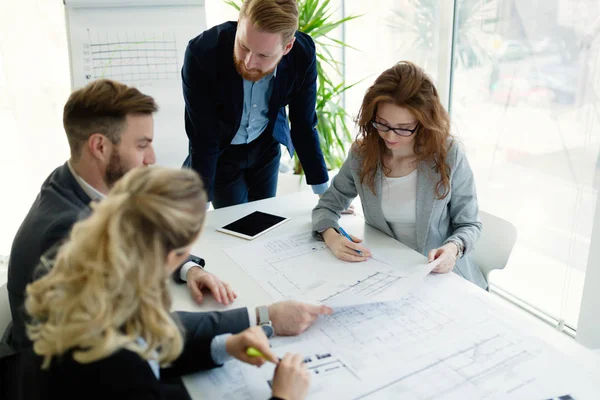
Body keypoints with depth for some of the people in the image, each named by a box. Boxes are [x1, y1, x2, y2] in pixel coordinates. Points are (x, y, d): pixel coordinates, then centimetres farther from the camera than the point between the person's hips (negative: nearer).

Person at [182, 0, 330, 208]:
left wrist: (324, 191, -10)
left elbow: (304, 126, -12)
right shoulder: (202, 53, -33)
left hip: (266, 146, 2)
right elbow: (202, 140, -26)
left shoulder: (303, 55, -25)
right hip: (220, 151, -2)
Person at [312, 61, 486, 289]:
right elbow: (327, 206, 4)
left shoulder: (448, 154, -12)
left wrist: (453, 248, -25)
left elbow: (469, 224, -2)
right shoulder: (362, 153, -5)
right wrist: (332, 237, -19)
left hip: (441, 275, -1)